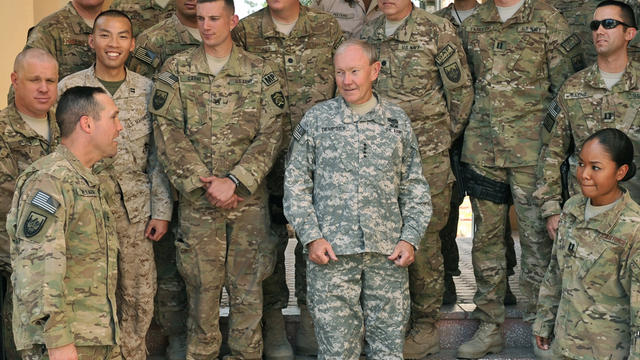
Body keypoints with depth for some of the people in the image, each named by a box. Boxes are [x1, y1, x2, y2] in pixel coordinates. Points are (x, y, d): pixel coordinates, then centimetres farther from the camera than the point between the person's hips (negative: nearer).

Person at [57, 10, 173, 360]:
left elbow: (159, 154, 6)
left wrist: (161, 210, 1)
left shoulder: (147, 90, 6)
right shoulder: (68, 88, 2)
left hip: (136, 207, 1)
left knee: (138, 295, 5)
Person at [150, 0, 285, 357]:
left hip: (249, 198, 0)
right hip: (196, 200, 0)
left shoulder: (261, 72, 4)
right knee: (202, 286, 5)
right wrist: (202, 182, -11)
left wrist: (234, 181, -13)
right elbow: (168, 133, -3)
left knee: (248, 286, 6)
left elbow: (271, 135, -3)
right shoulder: (176, 70, 4)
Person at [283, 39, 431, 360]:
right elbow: (295, 183, 6)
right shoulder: (316, 120, 6)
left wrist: (411, 239, 1)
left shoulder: (398, 121, 11)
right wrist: (311, 237, -5)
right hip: (331, 253, -1)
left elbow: (414, 187, 13)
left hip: (388, 253, 2)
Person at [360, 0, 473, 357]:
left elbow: (461, 92, 0)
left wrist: (444, 139, 5)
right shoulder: (367, 36, 10)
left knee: (423, 240, 1)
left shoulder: (438, 31, -4)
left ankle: (426, 327, 14)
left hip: (426, 157, -4)